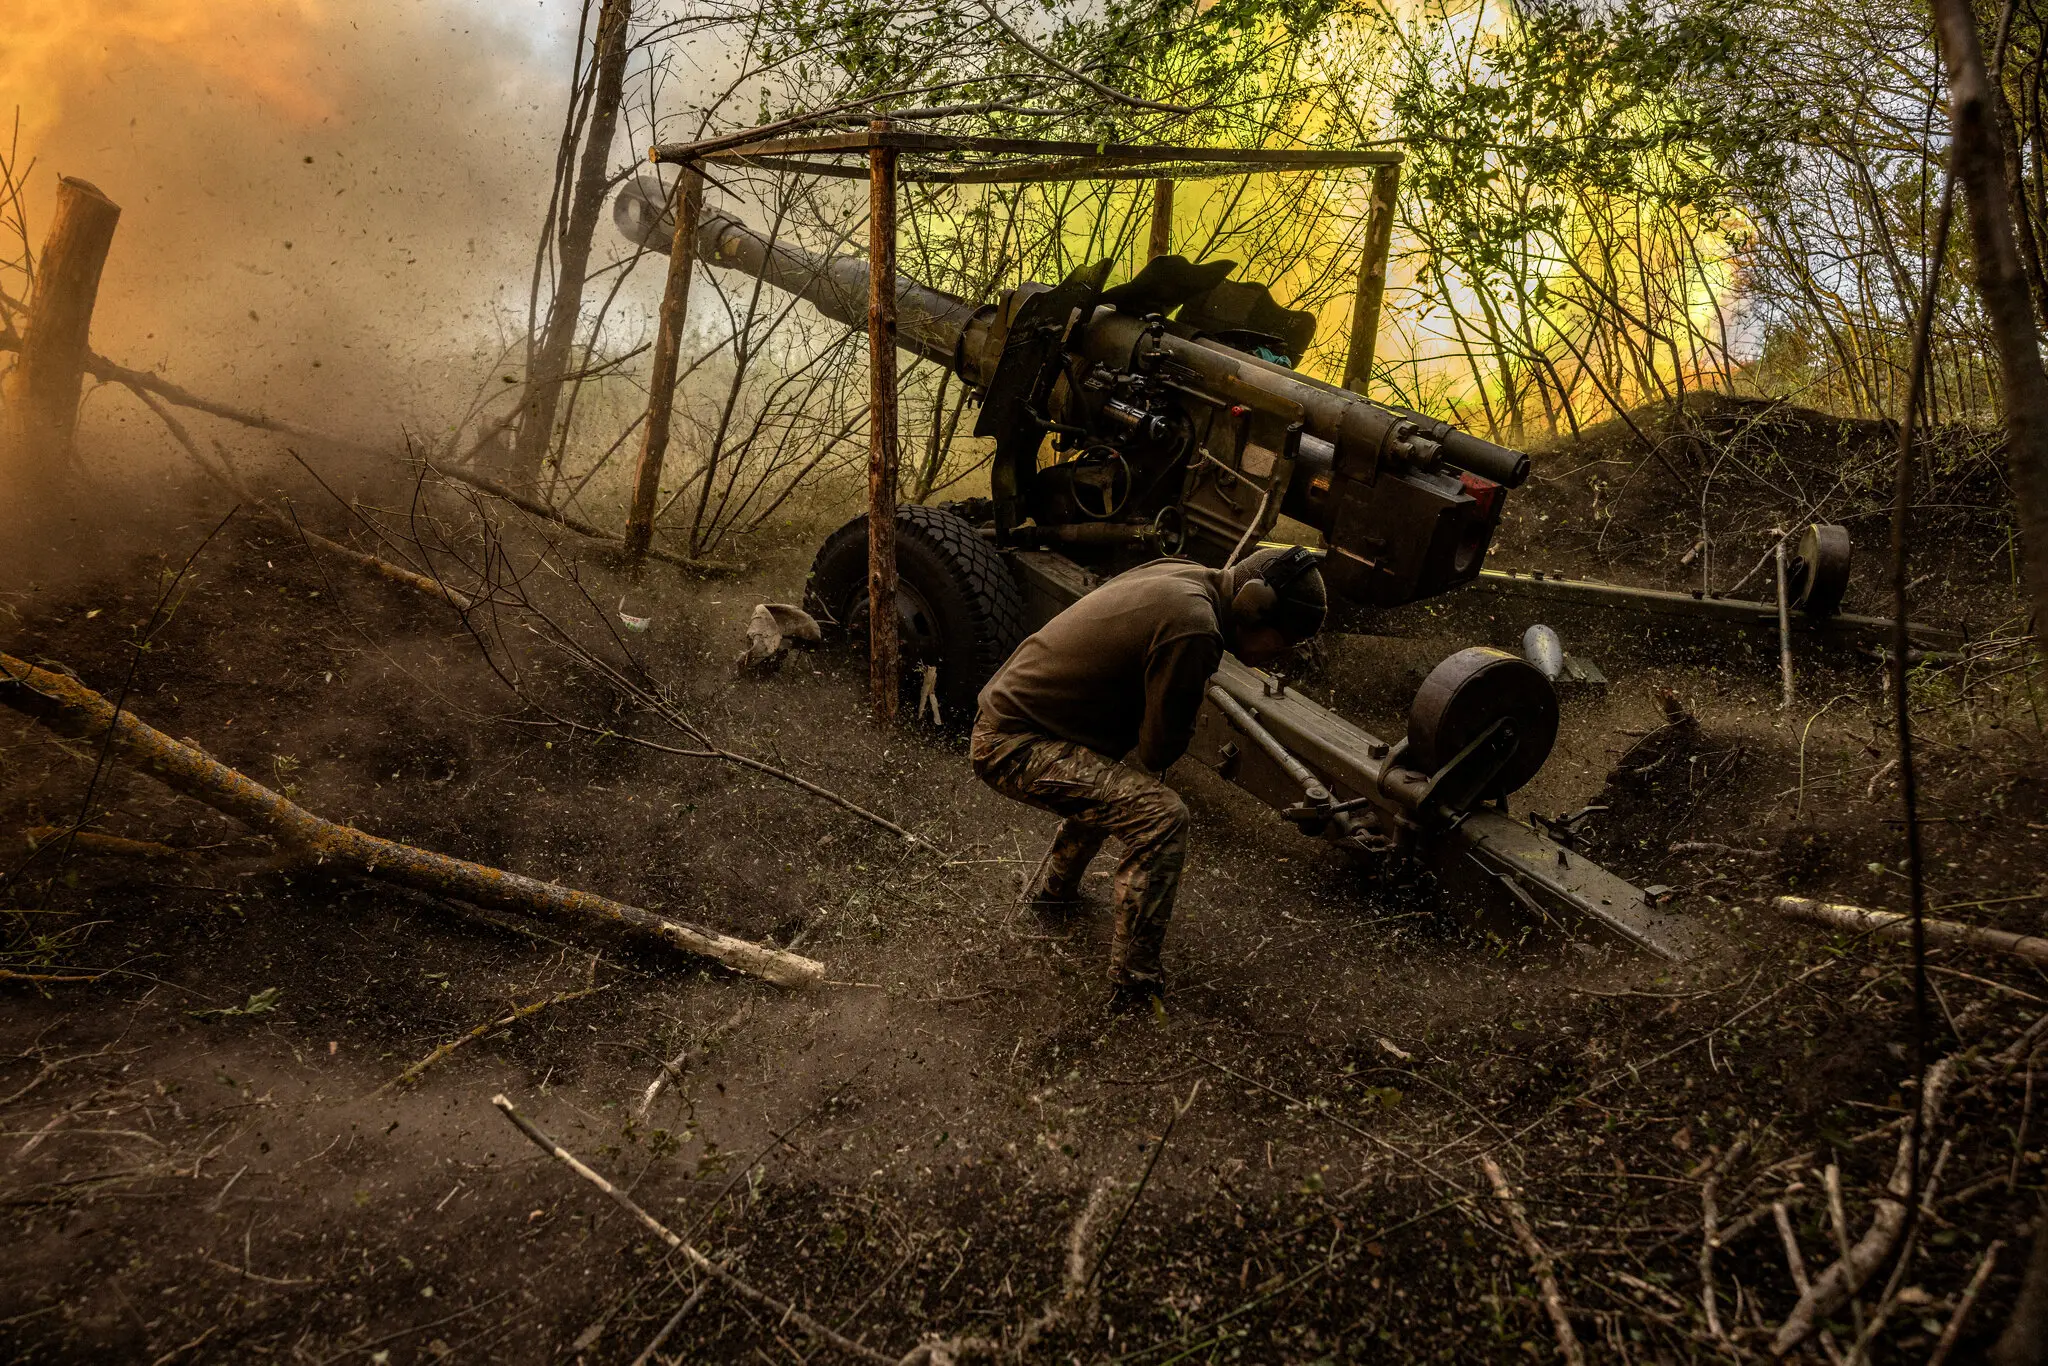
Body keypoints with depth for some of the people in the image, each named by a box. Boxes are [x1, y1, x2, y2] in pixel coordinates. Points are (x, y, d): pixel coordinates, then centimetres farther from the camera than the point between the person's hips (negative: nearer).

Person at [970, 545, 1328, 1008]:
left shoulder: (1186, 577, 5)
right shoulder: (1192, 630, -25)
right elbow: (1161, 747, -14)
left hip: (1007, 706, 10)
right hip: (1011, 744, -10)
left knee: (1111, 782, 34)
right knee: (1161, 817, -21)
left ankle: (1052, 890, 49)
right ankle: (1134, 980, -11)